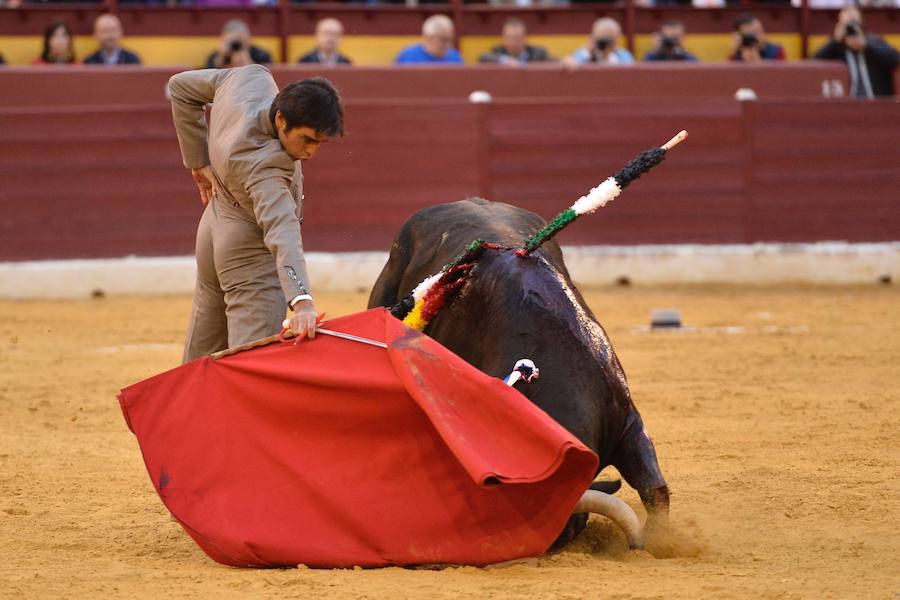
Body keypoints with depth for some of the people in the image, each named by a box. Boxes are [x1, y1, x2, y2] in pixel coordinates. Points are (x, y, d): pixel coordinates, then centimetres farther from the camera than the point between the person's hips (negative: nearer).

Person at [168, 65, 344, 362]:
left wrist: (199, 161, 3)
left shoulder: (250, 79, -17)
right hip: (252, 253, -9)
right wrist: (301, 301, -62)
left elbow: (181, 86, 0)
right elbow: (282, 232, -51)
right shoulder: (265, 166, -38)